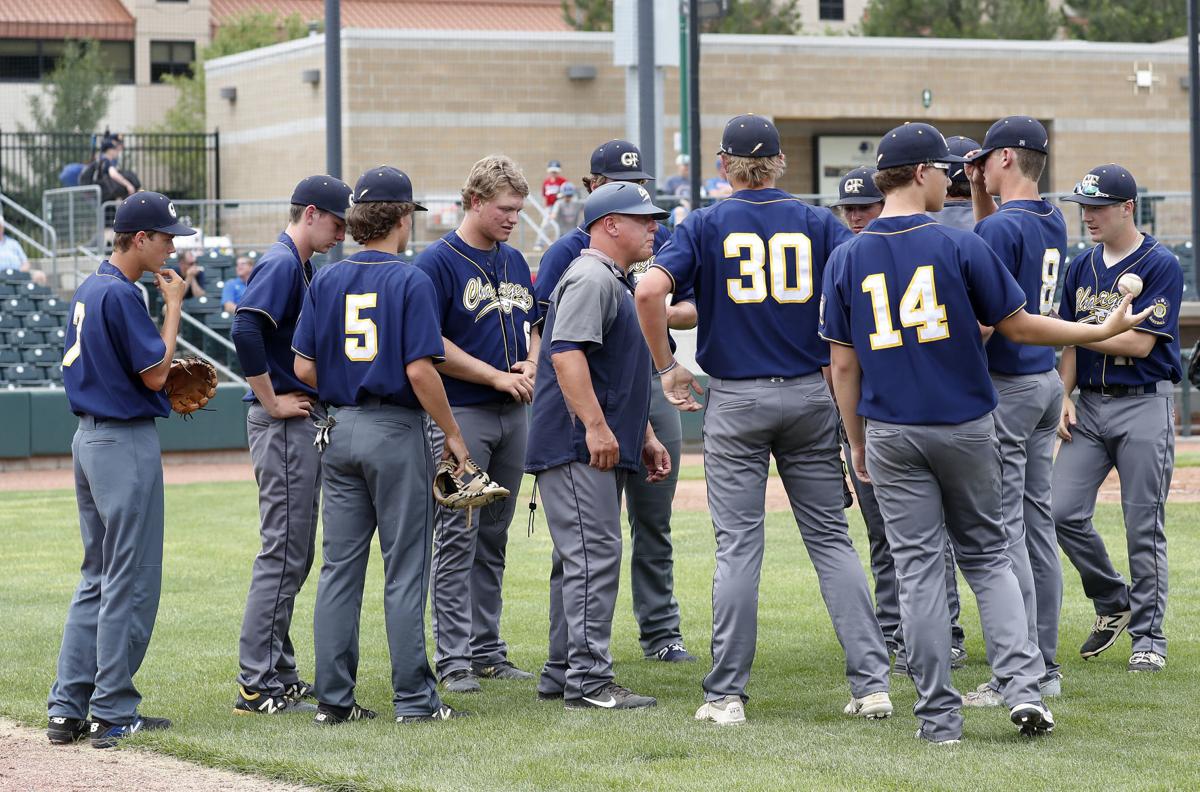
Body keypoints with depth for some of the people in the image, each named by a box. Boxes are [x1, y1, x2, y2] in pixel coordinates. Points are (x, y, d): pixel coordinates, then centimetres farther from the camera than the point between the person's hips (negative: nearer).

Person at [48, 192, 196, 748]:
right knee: (131, 581, -3)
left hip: (90, 439, 10)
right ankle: (113, 715, -1)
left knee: (98, 577, 13)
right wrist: (173, 307, -9)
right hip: (126, 441, -10)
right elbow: (154, 374, -17)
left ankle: (67, 708, 11)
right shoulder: (121, 294, -17)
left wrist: (167, 371, 12)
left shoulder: (88, 290, 13)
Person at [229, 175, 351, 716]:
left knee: (294, 554, 15)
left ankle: (278, 673, 21)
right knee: (283, 553, -8)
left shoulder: (299, 266, 17)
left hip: (302, 423, 10)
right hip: (285, 426, -10)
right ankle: (256, 685, -6)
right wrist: (272, 402, -21)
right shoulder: (281, 264, -14)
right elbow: (245, 330, -28)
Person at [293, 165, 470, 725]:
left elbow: (304, 368, 3)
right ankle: (414, 699, 0)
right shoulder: (410, 281, -10)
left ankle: (334, 699, 8)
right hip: (398, 432, -5)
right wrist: (452, 434, -7)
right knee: (405, 570, -1)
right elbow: (419, 370, -16)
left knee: (340, 568, 7)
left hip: (341, 429, 5)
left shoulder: (326, 281, 6)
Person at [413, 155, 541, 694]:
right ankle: (453, 659, -4)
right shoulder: (438, 262, -9)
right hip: (460, 415, -7)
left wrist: (529, 364, 2)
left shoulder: (514, 261, 15)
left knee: (493, 539, 11)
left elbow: (532, 325, 24)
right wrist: (496, 376, -14)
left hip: (513, 413, 7)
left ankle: (488, 650, 18)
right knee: (457, 539, -6)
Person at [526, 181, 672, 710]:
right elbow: (566, 353, -23)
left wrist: (645, 437, 25)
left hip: (602, 448, 11)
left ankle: (562, 676, 18)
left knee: (581, 561, 13)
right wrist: (595, 426, -28)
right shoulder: (591, 278, -11)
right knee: (594, 557, -13)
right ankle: (588, 682, -14)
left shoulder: (615, 282, 24)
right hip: (577, 447, -11)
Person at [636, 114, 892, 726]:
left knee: (738, 544, 1)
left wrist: (667, 366, -3)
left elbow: (650, 291, -14)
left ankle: (726, 694, 2)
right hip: (810, 396, 1)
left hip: (736, 400, -1)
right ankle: (871, 682, 2)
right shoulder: (818, 223, 5)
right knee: (831, 539, 6)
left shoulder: (706, 226, 0)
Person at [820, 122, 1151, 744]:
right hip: (965, 428, -1)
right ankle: (1023, 687, 0)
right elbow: (1017, 326, -4)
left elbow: (844, 364, 2)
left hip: (891, 433, 1)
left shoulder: (846, 259, 0)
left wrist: (857, 444, 11)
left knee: (918, 569, 4)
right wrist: (1104, 331, 7)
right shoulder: (960, 247, -8)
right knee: (985, 554, 14)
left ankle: (939, 716, 3)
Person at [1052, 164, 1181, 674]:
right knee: (1063, 513, -4)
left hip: (1144, 406, -6)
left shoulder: (1161, 266, -8)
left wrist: (1072, 330, -15)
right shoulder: (1081, 268, 12)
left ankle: (1148, 636, 8)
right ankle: (1113, 603, 17)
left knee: (1144, 527, -2)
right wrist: (1063, 397, 1)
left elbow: (1139, 343, -15)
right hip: (1089, 405, 6)